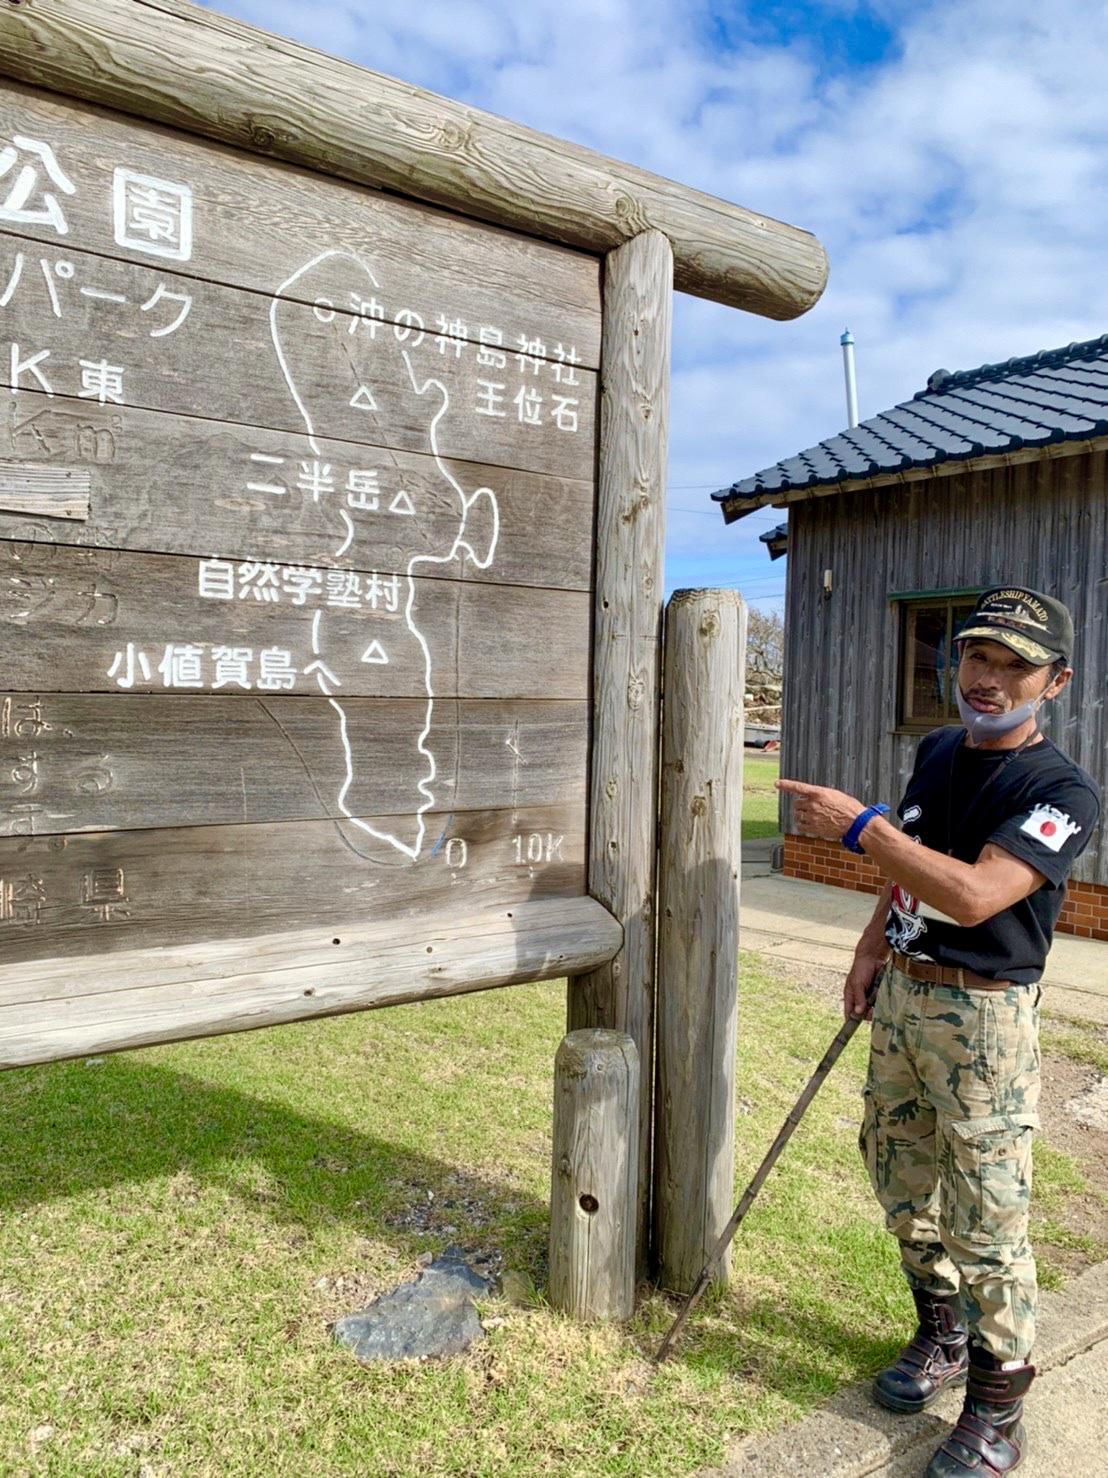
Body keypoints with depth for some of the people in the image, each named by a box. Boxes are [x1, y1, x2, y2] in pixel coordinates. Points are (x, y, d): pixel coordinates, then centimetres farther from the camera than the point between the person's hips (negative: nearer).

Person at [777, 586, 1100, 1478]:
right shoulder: (937, 752, 5)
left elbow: (972, 895, -32)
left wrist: (859, 824, -29)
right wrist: (871, 951, 10)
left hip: (984, 1014, -7)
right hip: (901, 995, 7)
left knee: (985, 1219, 2)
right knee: (902, 1180, 18)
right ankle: (943, 1337, 40)